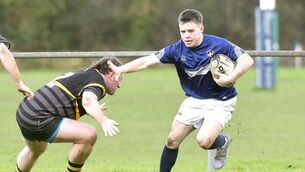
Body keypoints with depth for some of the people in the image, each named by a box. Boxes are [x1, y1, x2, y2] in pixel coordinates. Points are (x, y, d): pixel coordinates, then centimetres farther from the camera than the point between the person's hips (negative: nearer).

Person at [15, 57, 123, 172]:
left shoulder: (84, 74, 19)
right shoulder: (97, 80, -10)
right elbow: (88, 101, -34)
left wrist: (94, 111, 50)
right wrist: (103, 121, -50)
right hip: (39, 120, -11)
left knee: (36, 150, 39)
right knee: (88, 135, -19)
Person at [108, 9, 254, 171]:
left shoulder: (218, 45, -19)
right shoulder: (177, 50, -11)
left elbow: (247, 60, -18)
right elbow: (147, 61, -13)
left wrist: (230, 79, -32)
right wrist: (119, 70, -23)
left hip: (219, 102, -4)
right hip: (193, 101, 4)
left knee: (203, 141, -23)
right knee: (172, 141, 1)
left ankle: (223, 142, 12)